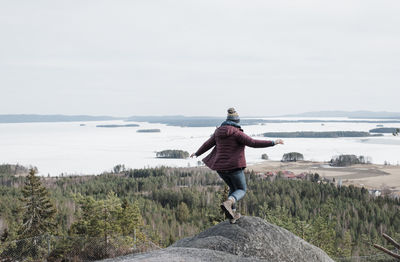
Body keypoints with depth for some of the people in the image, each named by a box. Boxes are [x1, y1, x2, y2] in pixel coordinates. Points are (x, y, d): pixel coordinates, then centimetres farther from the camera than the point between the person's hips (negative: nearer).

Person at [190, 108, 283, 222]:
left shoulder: (219, 131, 5)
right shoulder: (237, 133, -14)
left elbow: (207, 144, 16)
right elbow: (253, 143, -21)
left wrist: (197, 153, 34)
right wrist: (273, 143, -19)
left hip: (220, 167, 6)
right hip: (234, 167, -6)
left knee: (233, 188, 25)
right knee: (241, 190, 10)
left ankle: (232, 214, 21)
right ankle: (228, 203, -20)